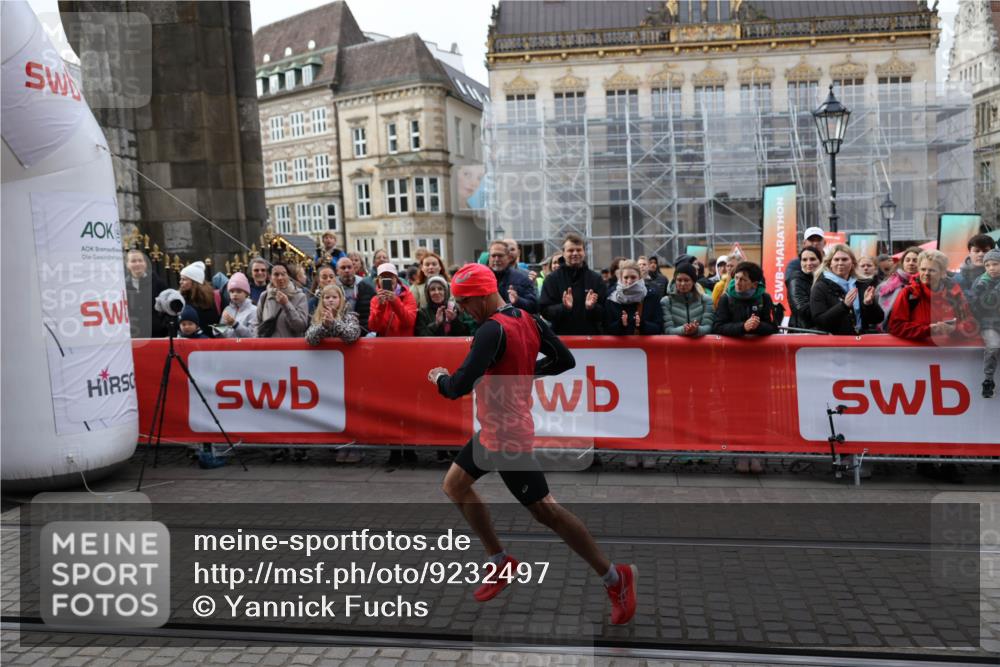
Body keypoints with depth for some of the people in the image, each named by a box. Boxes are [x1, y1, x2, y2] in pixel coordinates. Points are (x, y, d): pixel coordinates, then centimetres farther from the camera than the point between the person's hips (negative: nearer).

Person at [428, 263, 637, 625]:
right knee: (455, 485, 18)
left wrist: (439, 377, -5)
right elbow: (565, 360, 10)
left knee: (545, 511, -1)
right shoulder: (529, 320, 3)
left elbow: (458, 387, -27)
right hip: (494, 429, 10)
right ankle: (502, 564, 25)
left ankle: (616, 578, 12)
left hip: (506, 435, -10)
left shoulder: (493, 330, -24)